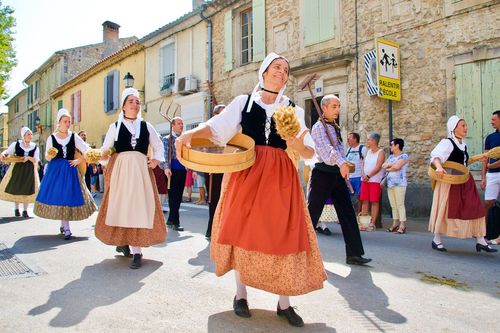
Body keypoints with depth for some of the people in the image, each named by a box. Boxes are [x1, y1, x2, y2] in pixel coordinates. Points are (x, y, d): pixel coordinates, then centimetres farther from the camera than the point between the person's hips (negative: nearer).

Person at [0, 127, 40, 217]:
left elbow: (36, 161, -1)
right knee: (15, 188, 5)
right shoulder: (16, 144, -2)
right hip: (17, 169, 0)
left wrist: (29, 158, -19)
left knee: (27, 189, 1)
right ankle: (16, 209, 20)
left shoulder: (35, 147, 1)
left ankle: (25, 210, 8)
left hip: (29, 170, 0)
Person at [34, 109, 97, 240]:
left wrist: (78, 161, -4)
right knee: (57, 196, -2)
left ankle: (64, 226, 6)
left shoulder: (74, 137, 3)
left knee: (68, 196, -4)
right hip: (55, 170, 0)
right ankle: (66, 227, 5)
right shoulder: (51, 138, 4)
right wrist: (50, 155, -15)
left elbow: (88, 151, 2)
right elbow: (47, 157, 6)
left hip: (70, 170, 0)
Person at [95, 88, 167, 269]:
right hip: (119, 169, -1)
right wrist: (99, 154, -14)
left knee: (140, 206, -4)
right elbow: (105, 149, 6)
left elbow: (159, 146, 19)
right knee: (121, 205, 3)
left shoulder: (146, 126, 13)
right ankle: (122, 241, 19)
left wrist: (156, 160, 4)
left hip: (141, 169, 1)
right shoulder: (114, 126, 9)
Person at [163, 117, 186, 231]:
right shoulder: (167, 139, 4)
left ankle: (171, 219, 19)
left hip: (183, 170, 5)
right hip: (173, 170, -5)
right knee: (173, 196, -5)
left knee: (178, 196, 8)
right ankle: (175, 222, -4)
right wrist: (167, 168, -20)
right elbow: (166, 155, -6)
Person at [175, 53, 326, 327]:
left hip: (280, 177, 1)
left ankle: (284, 303, 13)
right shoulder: (243, 102, 9)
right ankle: (240, 293, 21)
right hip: (246, 173, -1)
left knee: (284, 234, -1)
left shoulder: (293, 110, 11)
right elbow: (215, 127, -4)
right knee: (242, 230, 2)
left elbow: (309, 152, 4)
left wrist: (298, 146, -19)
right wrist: (190, 133, -22)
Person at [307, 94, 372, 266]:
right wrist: (341, 163, -41)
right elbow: (326, 148, -27)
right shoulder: (318, 126, -9)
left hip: (337, 174, 8)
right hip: (323, 173, -8)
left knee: (348, 213, 4)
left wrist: (343, 165, 13)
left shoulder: (335, 128, 19)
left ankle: (353, 253, 9)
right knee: (312, 212, -1)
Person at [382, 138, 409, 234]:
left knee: (400, 204, -8)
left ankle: (402, 225, -7)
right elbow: (383, 165, 8)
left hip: (399, 184, -7)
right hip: (390, 184, 7)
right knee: (393, 205, 8)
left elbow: (397, 166, -16)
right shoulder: (391, 156, 19)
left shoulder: (404, 156, -3)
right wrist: (392, 165, -7)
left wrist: (388, 167, 0)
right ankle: (395, 224, 12)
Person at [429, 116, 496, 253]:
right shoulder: (447, 143, -11)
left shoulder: (463, 145, 15)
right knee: (445, 209, 1)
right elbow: (436, 156, -27)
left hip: (465, 181, 8)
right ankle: (436, 239, 15)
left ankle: (480, 241, 11)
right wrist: (439, 167, -45)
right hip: (449, 181, -8)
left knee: (475, 209, 4)